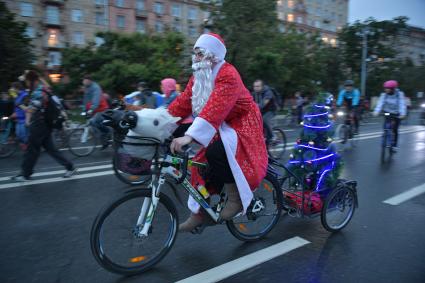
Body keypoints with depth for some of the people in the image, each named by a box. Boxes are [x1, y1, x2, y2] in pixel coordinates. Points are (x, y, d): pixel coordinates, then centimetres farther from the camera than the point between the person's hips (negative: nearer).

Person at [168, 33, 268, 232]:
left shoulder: (228, 75, -23)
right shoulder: (198, 77, 5)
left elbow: (215, 109, -37)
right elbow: (182, 103, -1)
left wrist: (189, 136, -46)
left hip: (242, 125, -8)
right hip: (222, 127, 8)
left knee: (216, 152, -33)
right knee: (202, 163, 0)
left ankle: (236, 198, -13)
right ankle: (199, 212, 15)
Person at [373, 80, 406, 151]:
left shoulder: (399, 94, -18)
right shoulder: (384, 94, -14)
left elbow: (402, 104, -27)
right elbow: (380, 102, -26)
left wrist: (402, 113, -42)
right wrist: (376, 111, -42)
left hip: (397, 114, -2)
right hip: (387, 113, 2)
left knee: (395, 130, -3)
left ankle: (394, 145, 10)